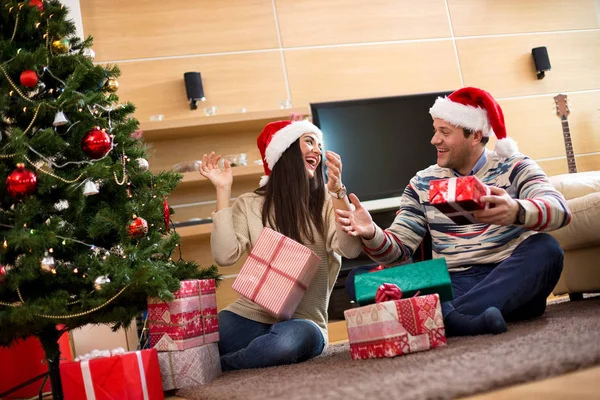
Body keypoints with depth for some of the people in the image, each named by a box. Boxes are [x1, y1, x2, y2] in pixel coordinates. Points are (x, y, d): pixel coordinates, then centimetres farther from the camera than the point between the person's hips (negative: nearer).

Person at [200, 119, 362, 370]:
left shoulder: (325, 203, 9)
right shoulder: (249, 204, 7)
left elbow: (351, 250, -9)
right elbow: (225, 256, -8)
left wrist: (337, 191, -18)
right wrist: (223, 191, -6)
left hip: (303, 320, 1)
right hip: (249, 315, -1)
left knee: (295, 338, -37)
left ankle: (212, 366, -16)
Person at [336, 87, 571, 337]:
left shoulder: (514, 166, 3)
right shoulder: (422, 183, 11)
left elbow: (559, 208, -16)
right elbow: (398, 249, 6)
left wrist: (517, 211, -39)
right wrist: (372, 234, -17)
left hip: (510, 285, -2)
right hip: (452, 288, 2)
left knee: (544, 248, -32)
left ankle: (446, 318, -42)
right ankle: (457, 317, -43)